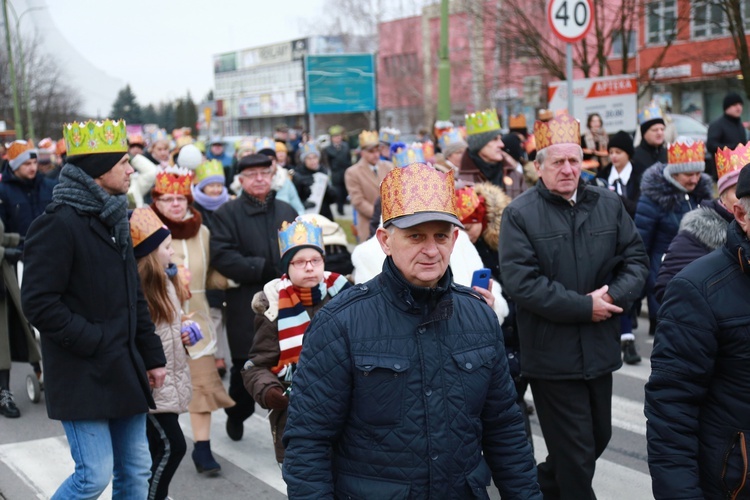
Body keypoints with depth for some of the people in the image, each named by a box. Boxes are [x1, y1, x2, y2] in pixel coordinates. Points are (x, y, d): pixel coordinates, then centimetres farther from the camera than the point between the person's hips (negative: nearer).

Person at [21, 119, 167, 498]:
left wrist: (152, 355, 15)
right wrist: (92, 341, -17)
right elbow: (39, 302, -18)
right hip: (83, 377, -8)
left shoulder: (114, 221, 14)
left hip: (124, 373, 8)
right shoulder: (58, 224, -13)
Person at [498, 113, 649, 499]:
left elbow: (636, 259, 7)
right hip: (552, 354, -5)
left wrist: (615, 296, -13)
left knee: (599, 437, 18)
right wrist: (583, 307, -19)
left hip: (600, 348, 6)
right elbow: (520, 282, -17)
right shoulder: (519, 214, -9)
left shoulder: (609, 204, 6)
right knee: (575, 451, 2)